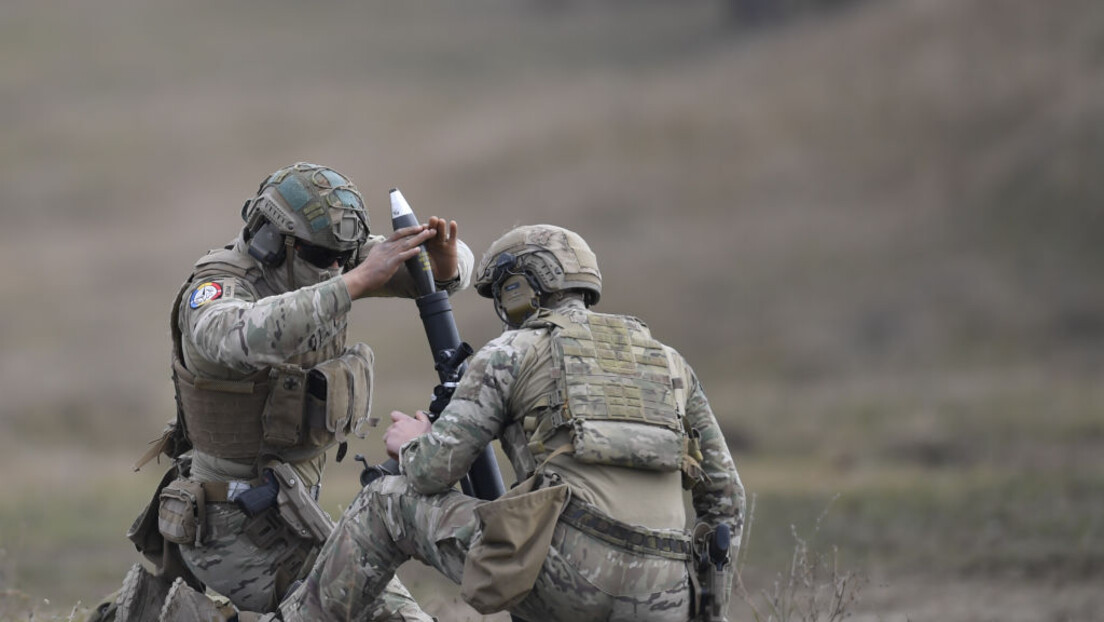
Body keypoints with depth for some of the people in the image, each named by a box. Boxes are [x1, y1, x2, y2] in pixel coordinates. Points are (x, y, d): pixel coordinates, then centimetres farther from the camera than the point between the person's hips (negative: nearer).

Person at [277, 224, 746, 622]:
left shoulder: (511, 352, 12)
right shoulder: (668, 363, 27)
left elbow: (432, 473, 10)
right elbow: (724, 492, 25)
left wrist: (411, 446, 35)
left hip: (565, 573, -4)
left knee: (390, 502, 18)